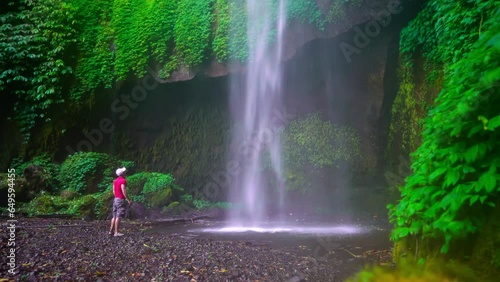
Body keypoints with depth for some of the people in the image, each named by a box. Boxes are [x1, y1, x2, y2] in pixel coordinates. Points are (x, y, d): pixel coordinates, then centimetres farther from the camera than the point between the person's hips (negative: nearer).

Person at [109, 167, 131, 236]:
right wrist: (128, 199, -15)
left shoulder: (115, 180, 13)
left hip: (115, 199, 9)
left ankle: (111, 230, 15)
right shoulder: (123, 180, -13)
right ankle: (116, 232, -6)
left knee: (114, 216, 13)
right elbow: (123, 191, -19)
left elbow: (113, 190, 16)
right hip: (120, 200, -9)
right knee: (118, 217, -7)